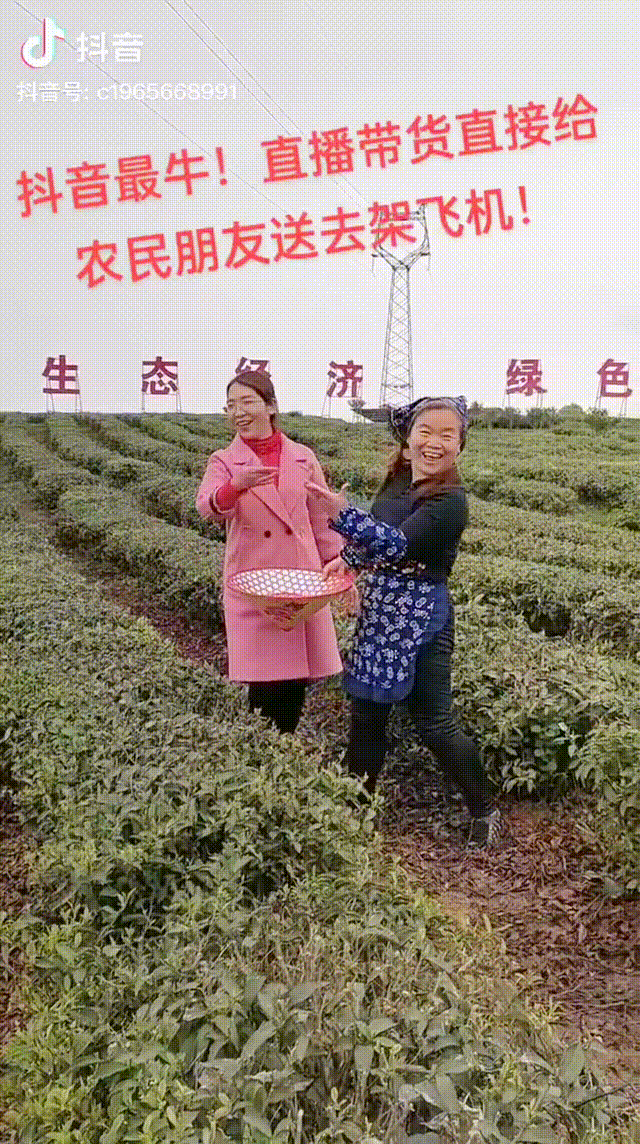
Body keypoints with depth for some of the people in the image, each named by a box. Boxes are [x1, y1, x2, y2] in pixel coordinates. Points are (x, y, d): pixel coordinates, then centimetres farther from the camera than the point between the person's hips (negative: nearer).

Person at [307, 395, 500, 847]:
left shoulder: (450, 501, -17)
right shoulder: (397, 482, 6)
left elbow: (399, 543, -30)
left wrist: (342, 513, -40)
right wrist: (348, 558, 7)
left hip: (421, 618, -7)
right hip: (379, 611, 7)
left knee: (435, 725, 2)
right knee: (367, 714, 16)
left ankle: (484, 811, 24)